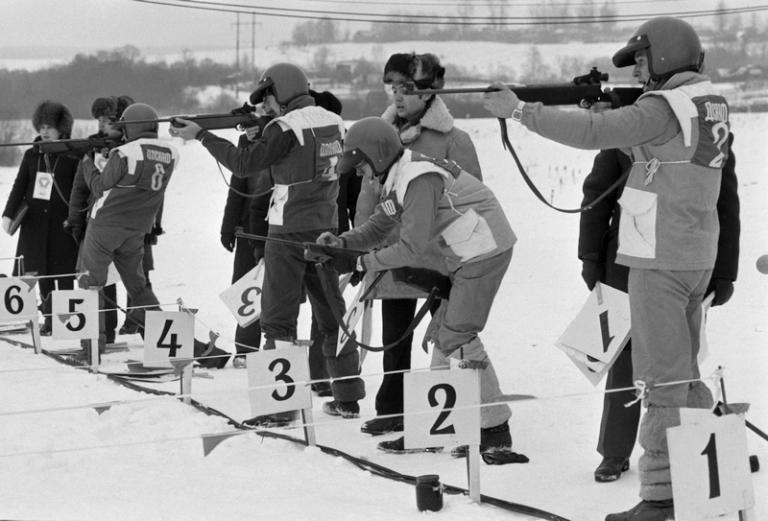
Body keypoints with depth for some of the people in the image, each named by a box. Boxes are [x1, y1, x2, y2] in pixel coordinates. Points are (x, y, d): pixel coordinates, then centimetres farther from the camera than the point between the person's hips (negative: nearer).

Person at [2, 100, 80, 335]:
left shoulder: (73, 156, -3)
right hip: (35, 220, 4)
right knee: (41, 271, 5)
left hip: (62, 221, -4)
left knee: (63, 273, -1)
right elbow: (19, 186, 8)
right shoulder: (31, 155, 9)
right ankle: (49, 318, 12)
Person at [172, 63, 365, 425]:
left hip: (290, 234, -7)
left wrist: (200, 135, -8)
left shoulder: (286, 127, -14)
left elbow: (244, 164, -14)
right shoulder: (332, 121, 9)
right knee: (332, 313, 14)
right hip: (325, 230, 7)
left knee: (279, 319, -1)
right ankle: (348, 397, 19)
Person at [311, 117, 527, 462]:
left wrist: (359, 262, -15)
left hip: (484, 251, -11)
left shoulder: (418, 179, -21)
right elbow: (378, 227, 15)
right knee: (444, 333, 12)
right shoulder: (397, 179, 11)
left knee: (457, 337, -10)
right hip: (462, 259, 11)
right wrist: (342, 242, -3)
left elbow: (413, 247, -22)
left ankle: (495, 430, -6)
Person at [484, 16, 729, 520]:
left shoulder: (665, 108, -16)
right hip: (697, 257, 9)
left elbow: (594, 132, -22)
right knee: (684, 371, 18)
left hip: (660, 260, -9)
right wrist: (603, 104, 3)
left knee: (664, 377, -7)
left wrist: (521, 110, -17)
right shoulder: (710, 102, 10)